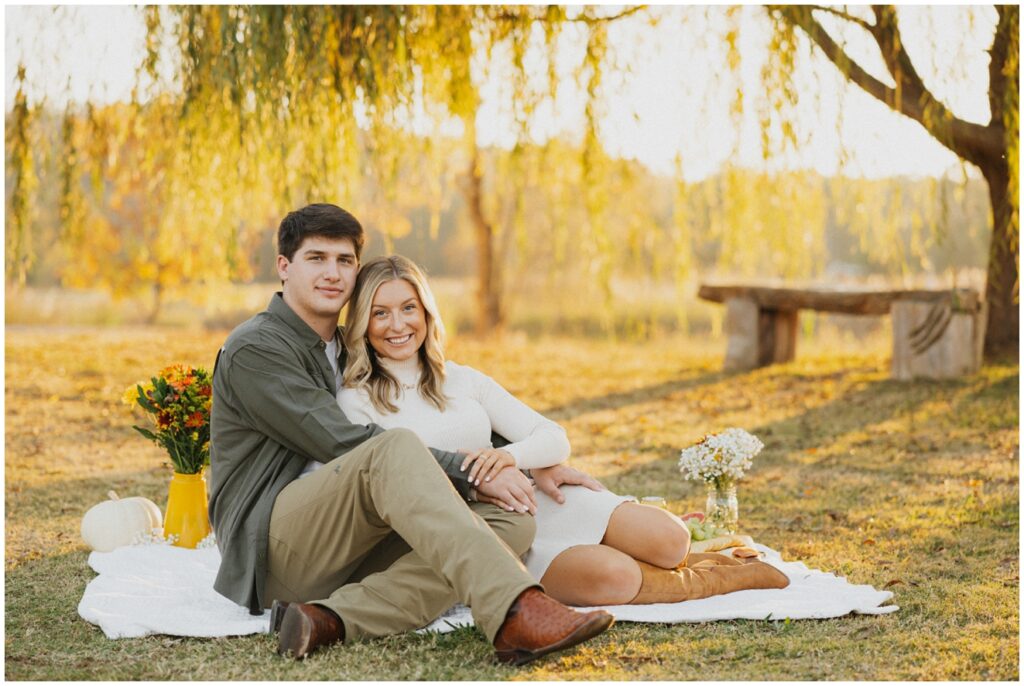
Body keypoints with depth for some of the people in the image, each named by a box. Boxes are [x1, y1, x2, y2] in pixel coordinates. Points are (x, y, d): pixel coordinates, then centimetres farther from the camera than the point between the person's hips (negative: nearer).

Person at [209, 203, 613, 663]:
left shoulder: (345, 349, 22)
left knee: (512, 521, -13)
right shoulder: (254, 350, -4)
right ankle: (514, 615, -54)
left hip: (353, 548, 8)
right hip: (271, 547, -8)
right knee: (395, 448, -33)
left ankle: (330, 620, -31)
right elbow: (344, 444, -15)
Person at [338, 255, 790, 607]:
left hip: (537, 500, 5)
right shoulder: (355, 402, 0)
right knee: (610, 577, -28)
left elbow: (554, 439, 6)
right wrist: (469, 482, -27)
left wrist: (511, 456, -17)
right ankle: (726, 578, -1)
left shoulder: (462, 381, 12)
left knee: (668, 540, -18)